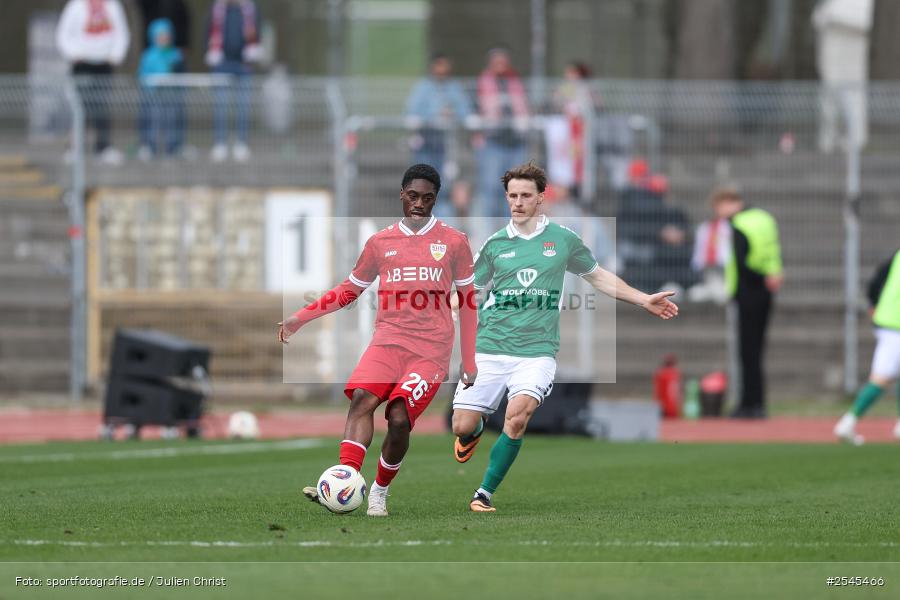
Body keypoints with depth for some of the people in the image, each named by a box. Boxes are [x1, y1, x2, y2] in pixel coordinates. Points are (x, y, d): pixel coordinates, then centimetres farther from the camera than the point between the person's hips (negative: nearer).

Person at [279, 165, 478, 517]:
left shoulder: (453, 243, 7)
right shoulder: (380, 243, 13)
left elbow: (467, 301, 11)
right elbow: (349, 291, 22)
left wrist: (469, 361, 9)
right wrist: (300, 318, 13)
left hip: (431, 351, -2)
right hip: (387, 342, 2)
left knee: (399, 417, -20)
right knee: (362, 397, -24)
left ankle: (380, 493, -1)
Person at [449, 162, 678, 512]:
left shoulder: (563, 240, 7)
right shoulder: (496, 244, 8)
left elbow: (597, 276, 22)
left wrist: (644, 300, 19)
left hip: (536, 350, -1)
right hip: (490, 349, 1)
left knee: (518, 414, -27)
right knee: (462, 426, -5)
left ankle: (485, 493, -14)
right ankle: (475, 431, 36)